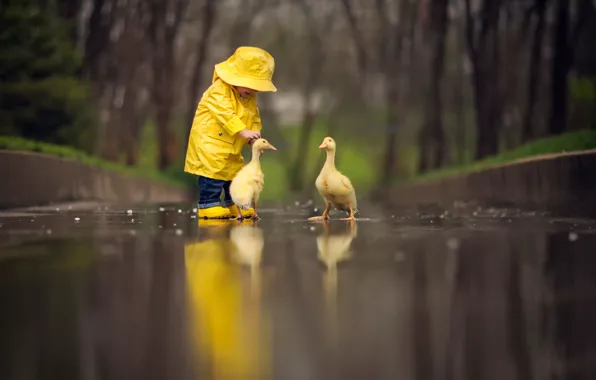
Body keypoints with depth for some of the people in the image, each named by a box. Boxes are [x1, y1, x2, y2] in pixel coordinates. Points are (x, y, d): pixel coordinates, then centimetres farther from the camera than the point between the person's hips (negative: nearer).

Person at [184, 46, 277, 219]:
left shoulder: (250, 98, 8)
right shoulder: (220, 90, -19)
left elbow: (255, 119, 10)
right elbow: (225, 114, -30)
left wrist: (254, 137, -10)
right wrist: (243, 131, -37)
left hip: (231, 148, 9)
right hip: (209, 141, -8)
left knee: (236, 172, 13)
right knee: (213, 172, -14)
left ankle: (233, 205, 24)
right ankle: (208, 205, -7)